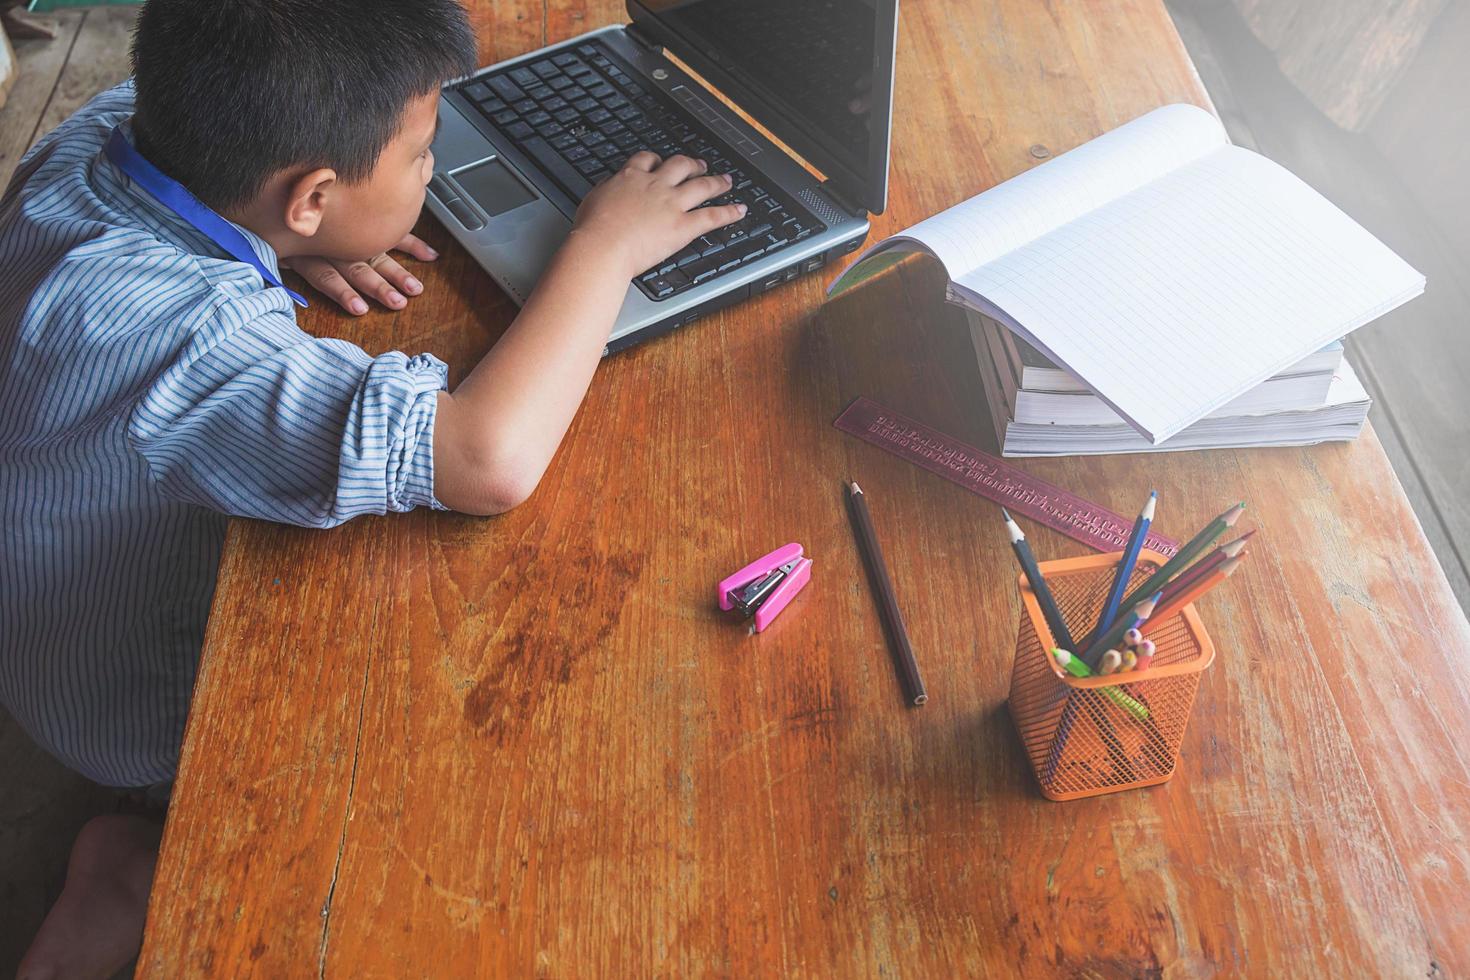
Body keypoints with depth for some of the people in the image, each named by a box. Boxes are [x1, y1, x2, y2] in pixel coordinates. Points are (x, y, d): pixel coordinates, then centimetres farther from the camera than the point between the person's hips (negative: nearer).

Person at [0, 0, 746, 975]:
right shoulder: (176, 333, -42)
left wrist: (282, 239, -12)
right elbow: (488, 459, -51)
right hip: (155, 714, -8)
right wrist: (606, 243, -35)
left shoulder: (104, 132, -16)